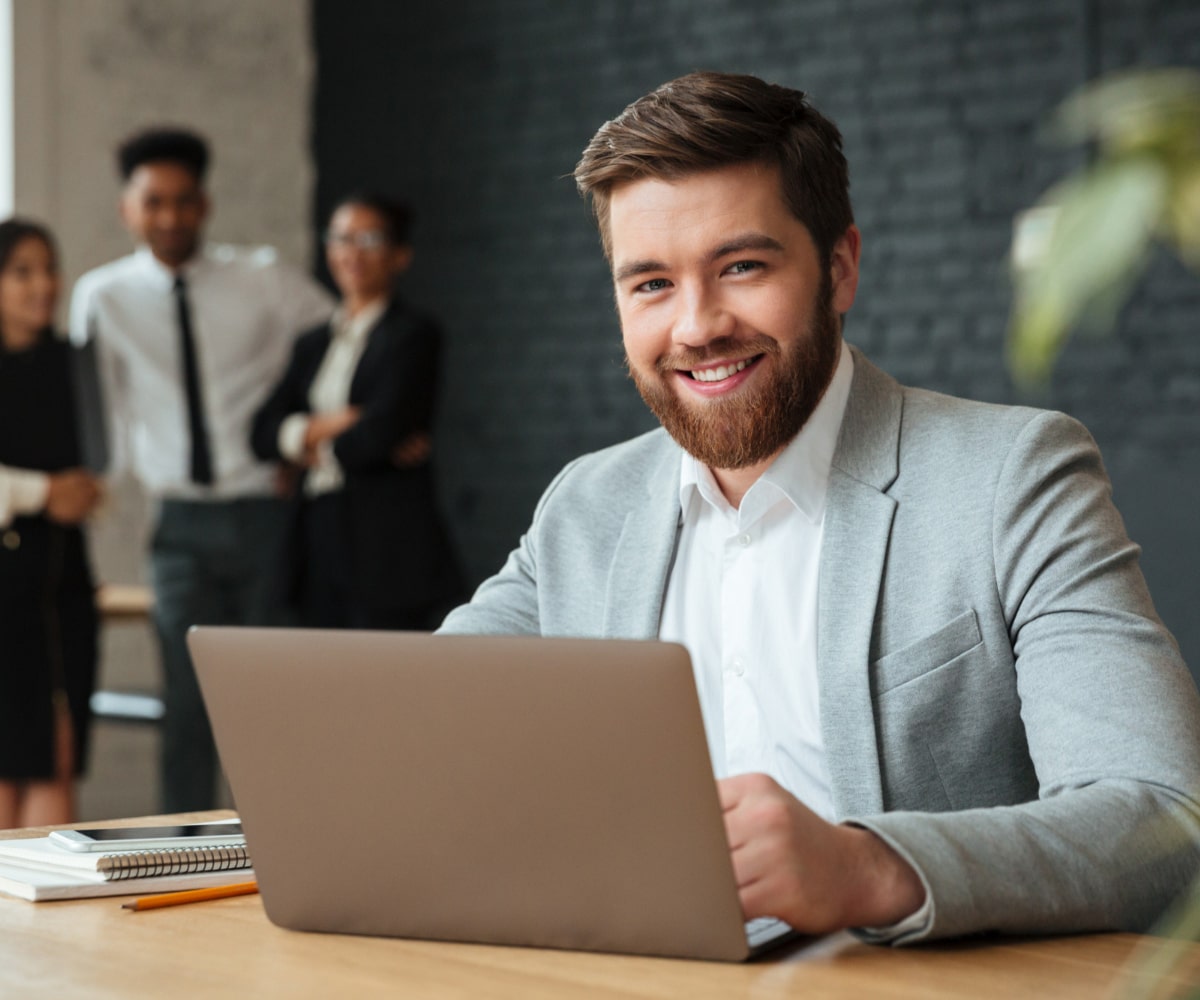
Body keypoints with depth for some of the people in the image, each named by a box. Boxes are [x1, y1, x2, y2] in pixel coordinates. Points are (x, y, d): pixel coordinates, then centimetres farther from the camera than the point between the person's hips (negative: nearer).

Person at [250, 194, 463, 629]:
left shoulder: (413, 335, -3)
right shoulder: (314, 344, 19)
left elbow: (380, 433, -14)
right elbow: (263, 433, 8)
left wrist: (320, 449, 4)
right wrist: (326, 425, -9)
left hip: (385, 544, -6)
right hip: (319, 540, 6)